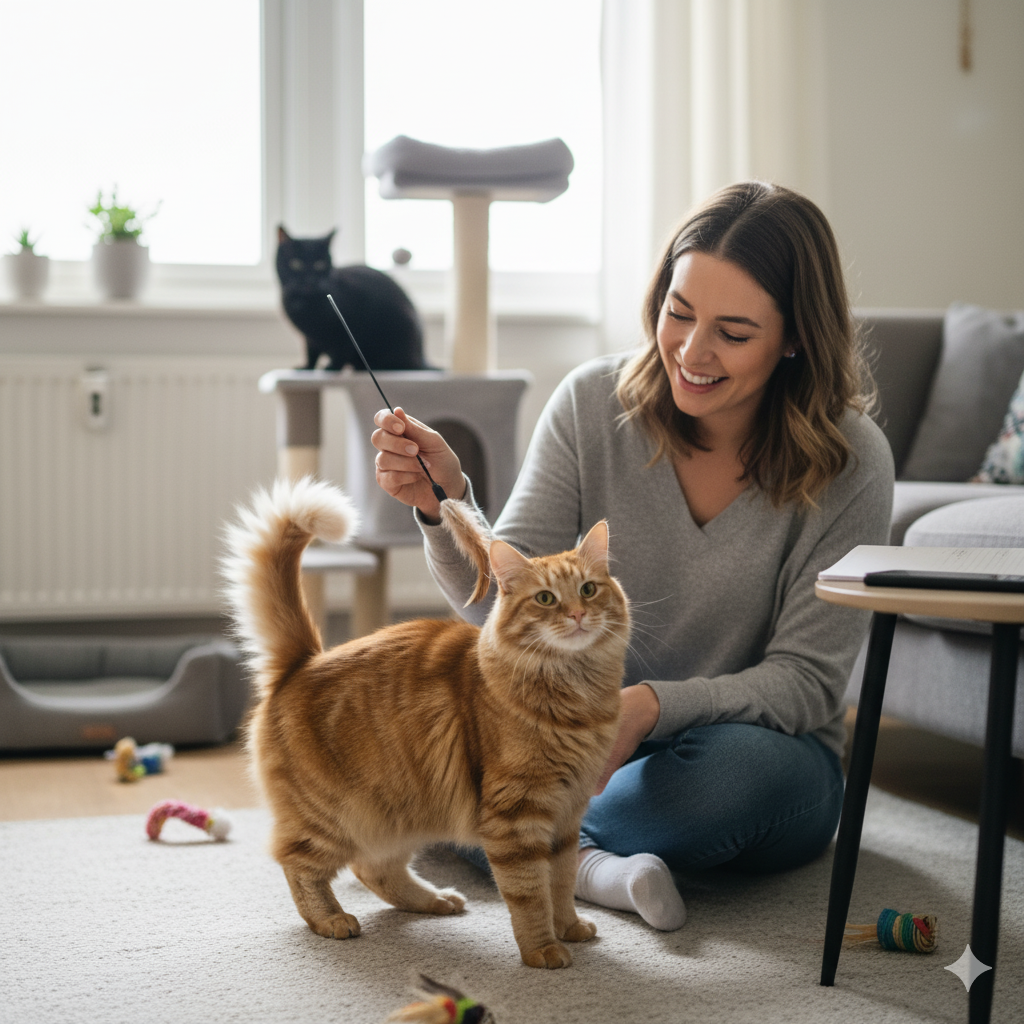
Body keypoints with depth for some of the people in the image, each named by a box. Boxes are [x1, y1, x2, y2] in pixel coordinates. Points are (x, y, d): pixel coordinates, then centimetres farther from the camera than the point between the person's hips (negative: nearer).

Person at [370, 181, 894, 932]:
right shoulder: (594, 403, -9)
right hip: (597, 731, 2)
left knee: (740, 767, -37)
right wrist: (445, 505, -32)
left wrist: (652, 705, -32)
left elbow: (805, 682, -16)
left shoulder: (849, 464, -16)